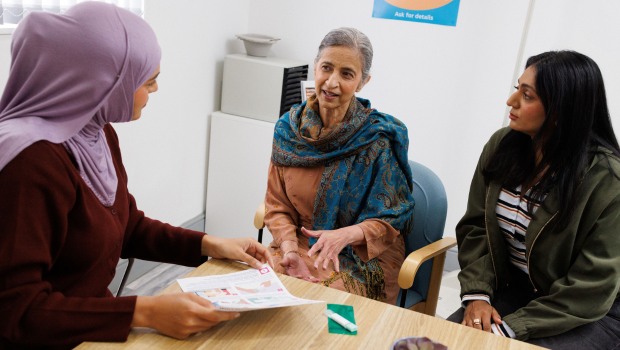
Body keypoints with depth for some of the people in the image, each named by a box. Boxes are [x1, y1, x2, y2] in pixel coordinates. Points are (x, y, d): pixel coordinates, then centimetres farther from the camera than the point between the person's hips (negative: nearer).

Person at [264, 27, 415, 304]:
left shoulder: (380, 139, -10)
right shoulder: (288, 128, 1)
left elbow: (391, 219, -5)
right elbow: (277, 204, 4)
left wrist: (347, 234, -24)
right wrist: (289, 248, -13)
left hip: (365, 256, -3)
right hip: (300, 243, 3)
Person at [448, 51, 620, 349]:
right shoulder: (501, 145, -4)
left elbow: (592, 288, -17)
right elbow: (475, 226, 2)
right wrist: (477, 293, -11)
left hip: (589, 314, -4)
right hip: (514, 288, 4)